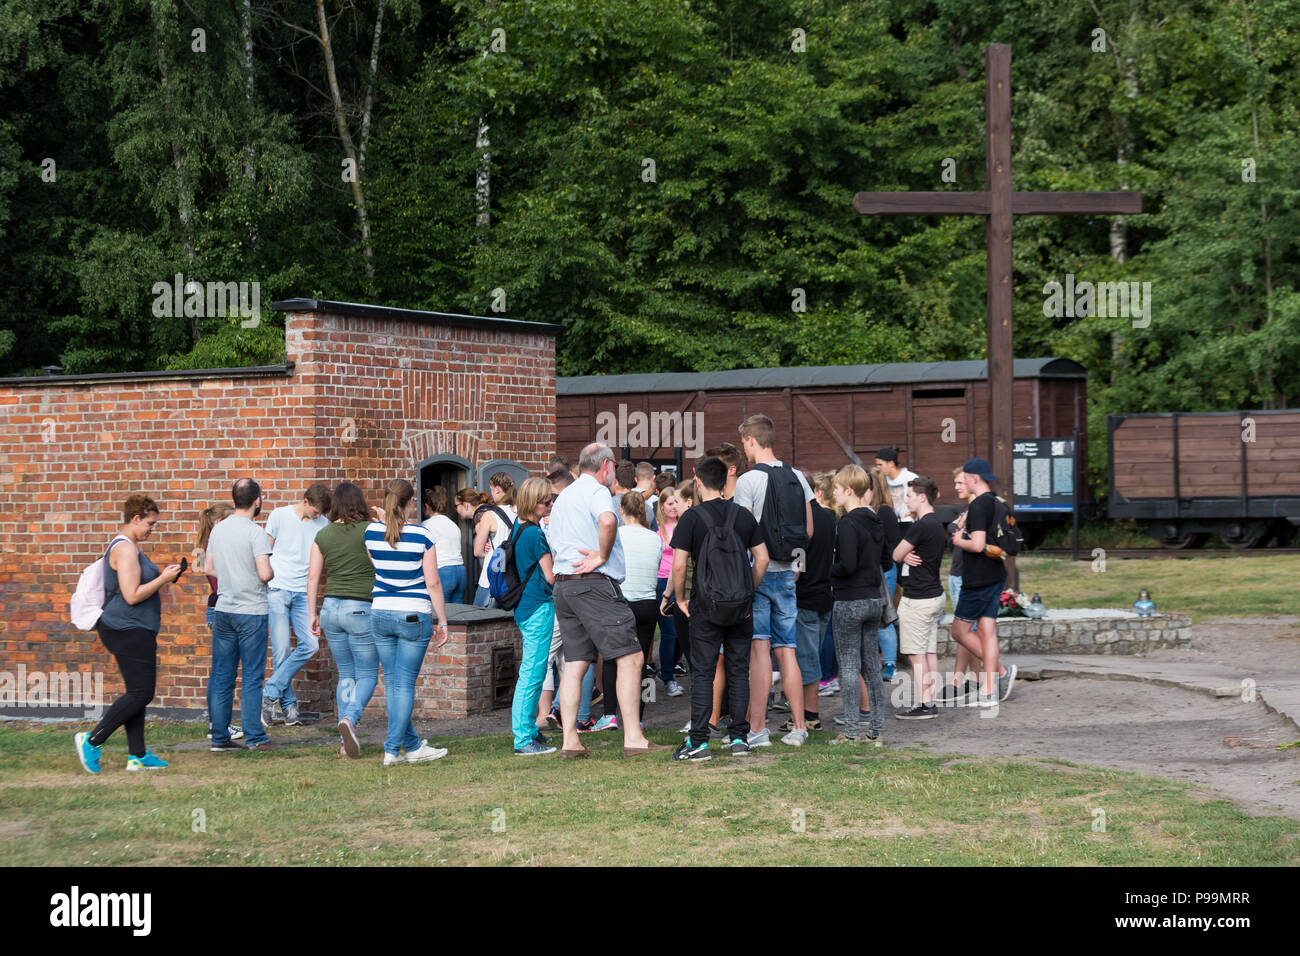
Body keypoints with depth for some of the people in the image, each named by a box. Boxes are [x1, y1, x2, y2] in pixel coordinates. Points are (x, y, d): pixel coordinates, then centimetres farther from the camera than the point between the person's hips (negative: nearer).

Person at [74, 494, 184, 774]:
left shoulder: (126, 546, 18)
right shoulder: (125, 549, -16)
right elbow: (132, 595, -22)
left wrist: (162, 578, 16)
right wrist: (162, 579, -15)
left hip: (131, 630, 11)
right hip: (129, 630, -11)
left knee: (137, 693, 10)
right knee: (140, 693, -9)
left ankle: (137, 755, 11)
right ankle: (92, 740, -5)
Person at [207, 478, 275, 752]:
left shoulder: (217, 530, 8)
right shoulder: (255, 533, -13)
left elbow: (210, 569, 17)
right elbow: (264, 574, -20)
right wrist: (273, 571, 1)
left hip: (223, 611, 6)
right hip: (252, 612, -6)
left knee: (222, 677, 8)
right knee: (252, 678, 0)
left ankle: (219, 737, 10)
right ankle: (254, 737, 2)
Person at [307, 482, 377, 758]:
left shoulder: (323, 535, 5)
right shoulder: (368, 531, -7)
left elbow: (313, 577, 6)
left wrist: (313, 614, 12)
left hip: (331, 607, 5)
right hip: (361, 608, -5)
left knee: (346, 674, 13)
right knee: (367, 675, 3)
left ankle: (345, 742, 9)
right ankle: (350, 718, -24)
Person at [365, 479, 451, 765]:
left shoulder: (372, 532, 1)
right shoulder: (421, 535, -8)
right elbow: (433, 583, -7)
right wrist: (442, 621, 1)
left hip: (380, 613, 4)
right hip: (414, 616, -4)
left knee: (392, 682, 12)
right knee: (405, 684, 1)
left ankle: (413, 745, 19)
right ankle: (392, 748, -2)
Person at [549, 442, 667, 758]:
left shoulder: (562, 497, 23)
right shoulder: (596, 491, -6)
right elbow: (607, 521, -29)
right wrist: (603, 556, -16)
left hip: (562, 586, 9)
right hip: (594, 584, -9)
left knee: (575, 663, 9)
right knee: (630, 657, -7)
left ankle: (570, 741, 4)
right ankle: (633, 738, -12)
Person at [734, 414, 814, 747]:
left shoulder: (748, 480, -11)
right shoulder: (797, 477, 8)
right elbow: (809, 530, 12)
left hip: (756, 570, -6)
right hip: (786, 572, 6)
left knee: (759, 648, -6)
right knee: (786, 650, 10)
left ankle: (758, 729, -7)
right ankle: (798, 727, 12)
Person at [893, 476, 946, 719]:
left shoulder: (920, 526, -19)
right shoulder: (937, 524, 13)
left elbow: (896, 555, -11)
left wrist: (904, 554, 9)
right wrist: (908, 555, -5)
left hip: (917, 598, -10)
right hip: (934, 595, 10)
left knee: (917, 654, -5)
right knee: (930, 652, 10)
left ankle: (922, 705, -4)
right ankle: (931, 703, 12)